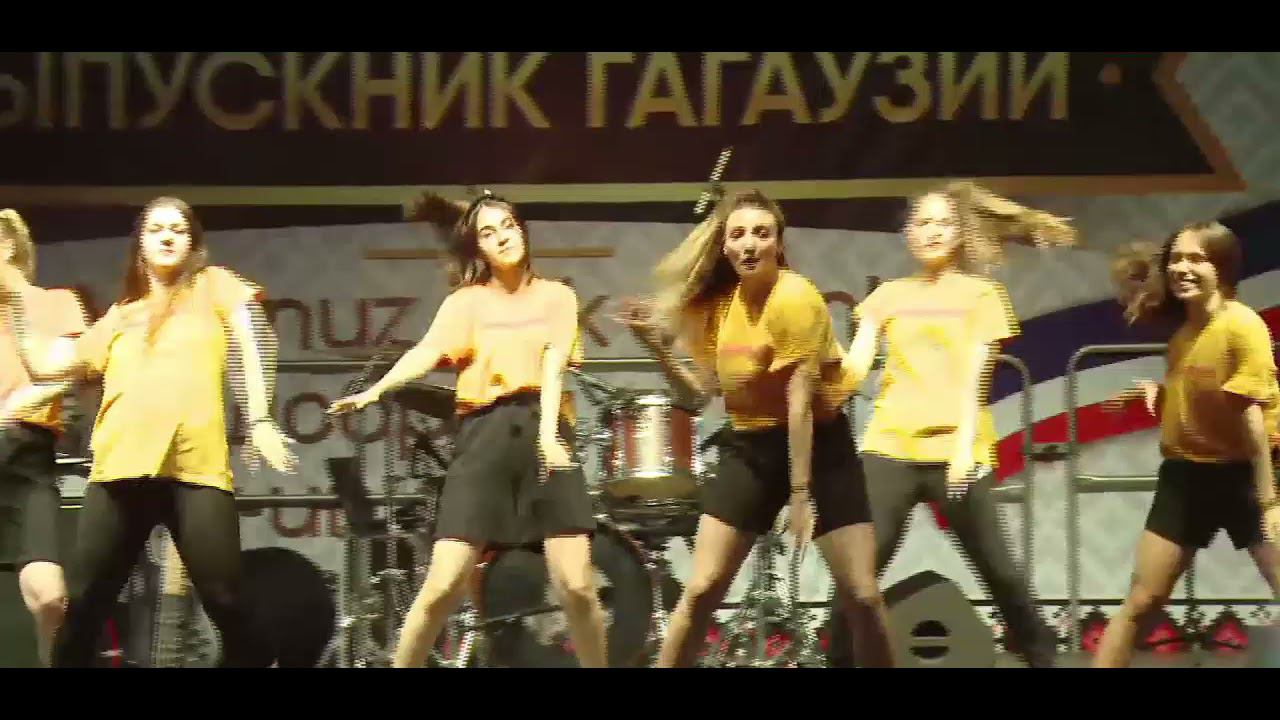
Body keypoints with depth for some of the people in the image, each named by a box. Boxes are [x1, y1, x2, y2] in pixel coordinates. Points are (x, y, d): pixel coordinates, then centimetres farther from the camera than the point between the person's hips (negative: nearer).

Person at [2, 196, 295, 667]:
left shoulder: (212, 286, 17)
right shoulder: (121, 315, 26)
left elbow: (248, 342, 3)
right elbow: (47, 366, 25)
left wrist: (259, 419, -10)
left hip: (195, 465, -4)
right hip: (120, 467, 4)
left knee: (223, 600, -12)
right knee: (84, 604, -1)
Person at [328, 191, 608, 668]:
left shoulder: (556, 297, 13)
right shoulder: (466, 301, 11)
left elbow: (552, 367, -2)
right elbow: (427, 352, -7)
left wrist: (547, 434, -20)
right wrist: (373, 391, -27)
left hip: (542, 432, 0)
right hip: (483, 437, 0)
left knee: (576, 586, -7)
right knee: (443, 585, -8)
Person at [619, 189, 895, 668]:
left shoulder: (795, 297, -18)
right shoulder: (718, 302, 2)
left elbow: (799, 403, -21)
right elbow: (700, 391, 6)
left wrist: (800, 492, -22)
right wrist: (656, 345, -8)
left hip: (818, 445, -5)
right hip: (749, 447, 5)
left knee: (862, 596, -6)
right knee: (701, 589, -3)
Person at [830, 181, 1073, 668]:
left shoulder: (979, 293, 8)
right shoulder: (888, 295, 15)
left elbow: (975, 375, -3)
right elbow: (855, 365, 4)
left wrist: (965, 443, -15)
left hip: (956, 450, -2)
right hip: (890, 446, 2)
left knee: (995, 569, 1)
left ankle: (1041, 653, 19)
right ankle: (840, 658, 3)